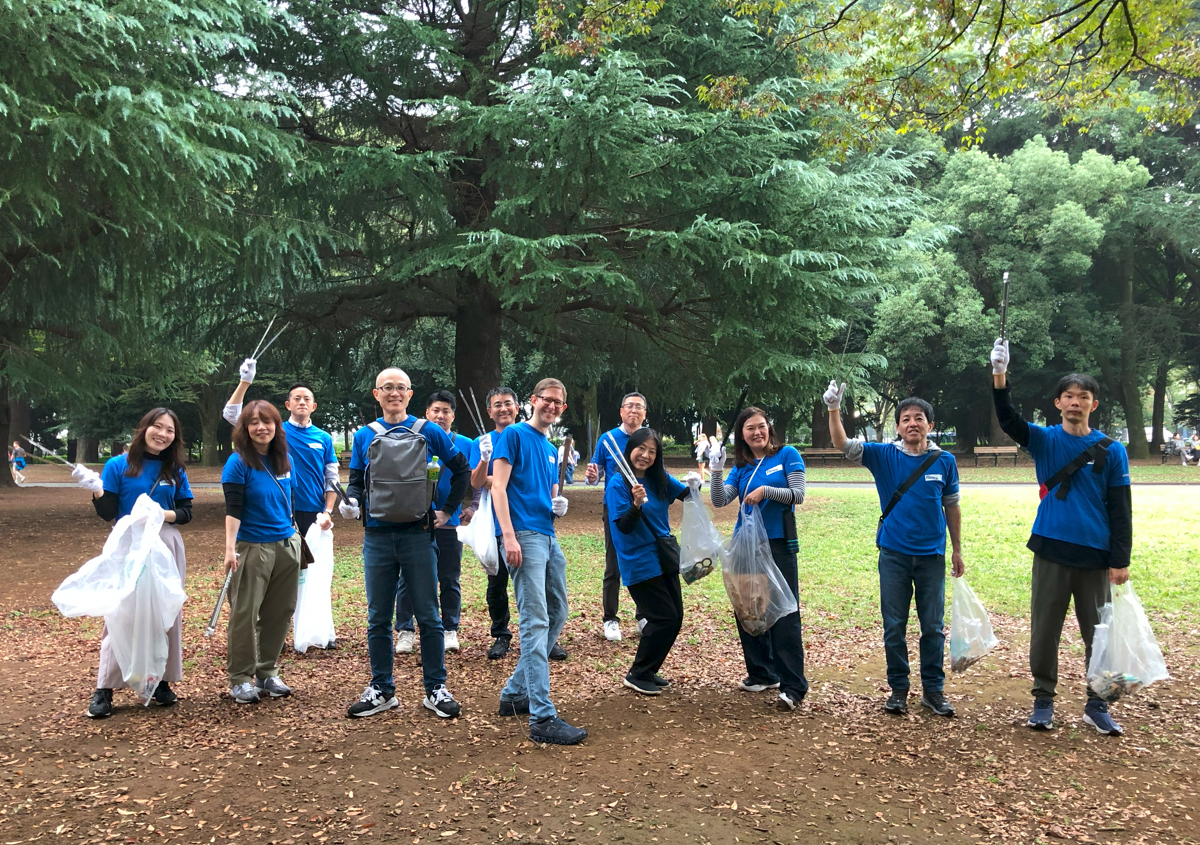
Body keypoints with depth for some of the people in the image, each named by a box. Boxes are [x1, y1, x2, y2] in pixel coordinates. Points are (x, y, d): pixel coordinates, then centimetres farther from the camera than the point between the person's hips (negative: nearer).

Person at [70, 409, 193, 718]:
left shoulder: (175, 470, 7)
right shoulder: (118, 466, -1)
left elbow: (186, 512, 6)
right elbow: (108, 513, -4)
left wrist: (164, 514, -14)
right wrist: (97, 490, -22)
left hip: (167, 547, 3)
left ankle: (162, 680, 16)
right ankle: (104, 689, 1)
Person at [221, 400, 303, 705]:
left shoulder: (285, 460, 8)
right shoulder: (238, 462, -8)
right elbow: (232, 509, -14)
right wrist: (230, 548, -22)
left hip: (286, 545, 6)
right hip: (252, 548, -6)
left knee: (280, 612, 10)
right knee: (245, 613, -1)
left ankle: (267, 672, 22)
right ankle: (240, 679, 10)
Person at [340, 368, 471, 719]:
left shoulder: (428, 432, 2)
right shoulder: (364, 436, 7)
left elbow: (462, 470, 10)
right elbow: (356, 482, 10)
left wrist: (447, 510, 4)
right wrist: (352, 502, -12)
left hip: (418, 535, -2)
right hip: (377, 536, 2)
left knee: (428, 616, 3)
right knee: (378, 618, 8)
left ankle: (436, 689, 13)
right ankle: (381, 690, 20)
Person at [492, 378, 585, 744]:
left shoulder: (551, 449, 21)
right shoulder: (514, 435, -2)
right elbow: (498, 487, -11)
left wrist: (558, 505, 5)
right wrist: (509, 536, -20)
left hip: (549, 537, 9)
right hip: (524, 535, -9)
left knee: (557, 614, 13)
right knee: (536, 621, -13)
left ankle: (514, 693, 24)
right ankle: (542, 718, -13)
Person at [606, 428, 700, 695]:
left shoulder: (659, 479, 4)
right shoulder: (618, 484, -14)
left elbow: (686, 494, 15)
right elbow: (624, 527, -18)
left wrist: (694, 484, -8)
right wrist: (636, 504, -35)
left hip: (664, 558, 7)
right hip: (639, 563, -7)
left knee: (675, 617, 10)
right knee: (664, 618, -7)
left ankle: (649, 670, 26)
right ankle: (637, 675, 10)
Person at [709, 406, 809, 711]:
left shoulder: (787, 455, 0)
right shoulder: (741, 467, 10)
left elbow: (798, 494, -8)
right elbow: (719, 501, -1)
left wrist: (765, 491, -20)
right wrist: (715, 472, -16)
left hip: (778, 545, -5)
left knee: (784, 613, -7)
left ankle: (793, 686, -4)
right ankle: (762, 673, 24)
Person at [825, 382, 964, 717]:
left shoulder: (944, 461, 0)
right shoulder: (884, 456, -3)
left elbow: (951, 506, 10)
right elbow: (843, 445, -15)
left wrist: (957, 549, 12)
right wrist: (834, 410, -30)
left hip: (932, 554, 1)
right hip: (894, 554, 0)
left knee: (933, 626, 7)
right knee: (894, 626, 6)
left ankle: (933, 689, 20)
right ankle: (898, 689, 20)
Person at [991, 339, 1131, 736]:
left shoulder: (1111, 450, 2)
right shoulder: (1044, 440, 3)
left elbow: (1121, 510, 1)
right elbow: (1008, 420, -16)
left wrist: (1120, 560, -4)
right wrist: (1000, 376, -30)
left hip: (1095, 554, 0)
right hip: (1051, 551, 0)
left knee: (1099, 633, 8)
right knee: (1045, 630, 6)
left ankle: (1097, 705, 22)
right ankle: (1043, 700, 19)